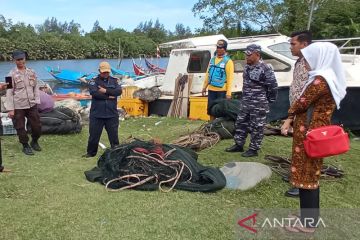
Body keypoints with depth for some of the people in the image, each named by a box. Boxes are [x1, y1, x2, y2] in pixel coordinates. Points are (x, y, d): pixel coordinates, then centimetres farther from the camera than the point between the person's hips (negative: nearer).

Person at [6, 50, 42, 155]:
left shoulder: (31, 72, 5)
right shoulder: (12, 74, -5)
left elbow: (36, 88, 11)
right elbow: (9, 92, -5)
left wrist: (37, 101, 3)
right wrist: (10, 109, -8)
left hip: (32, 105, 3)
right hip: (18, 107, -3)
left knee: (37, 125, 6)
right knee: (20, 127, 6)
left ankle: (34, 142, 32)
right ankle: (25, 146, 25)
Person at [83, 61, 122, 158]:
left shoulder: (114, 81, 8)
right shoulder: (94, 81, 1)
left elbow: (119, 91, -8)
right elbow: (94, 93, -16)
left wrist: (105, 91, -15)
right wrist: (109, 96, -12)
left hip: (112, 114, 1)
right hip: (96, 114, -1)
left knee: (113, 135, 8)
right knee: (94, 135, 8)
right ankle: (91, 152, 25)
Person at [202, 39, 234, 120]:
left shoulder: (228, 61, -7)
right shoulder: (212, 59, 11)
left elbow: (230, 78, -12)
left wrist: (228, 93, -17)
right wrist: (204, 87, 13)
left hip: (222, 91, -6)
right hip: (211, 89, 6)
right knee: (211, 109, 12)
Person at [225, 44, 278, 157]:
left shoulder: (265, 69, -18)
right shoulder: (247, 67, 9)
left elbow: (273, 86, -14)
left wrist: (269, 100, -5)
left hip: (259, 105, -9)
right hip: (246, 103, 9)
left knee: (256, 127, 2)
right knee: (240, 123, 15)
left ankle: (253, 149, 13)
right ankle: (239, 145, 28)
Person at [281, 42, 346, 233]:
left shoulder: (320, 80, -19)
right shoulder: (328, 77, 13)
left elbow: (302, 103, -14)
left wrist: (288, 118, 7)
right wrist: (290, 120, 4)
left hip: (309, 133, -10)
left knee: (306, 175, -1)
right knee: (310, 174, 17)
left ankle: (307, 223, 11)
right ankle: (309, 216, 30)